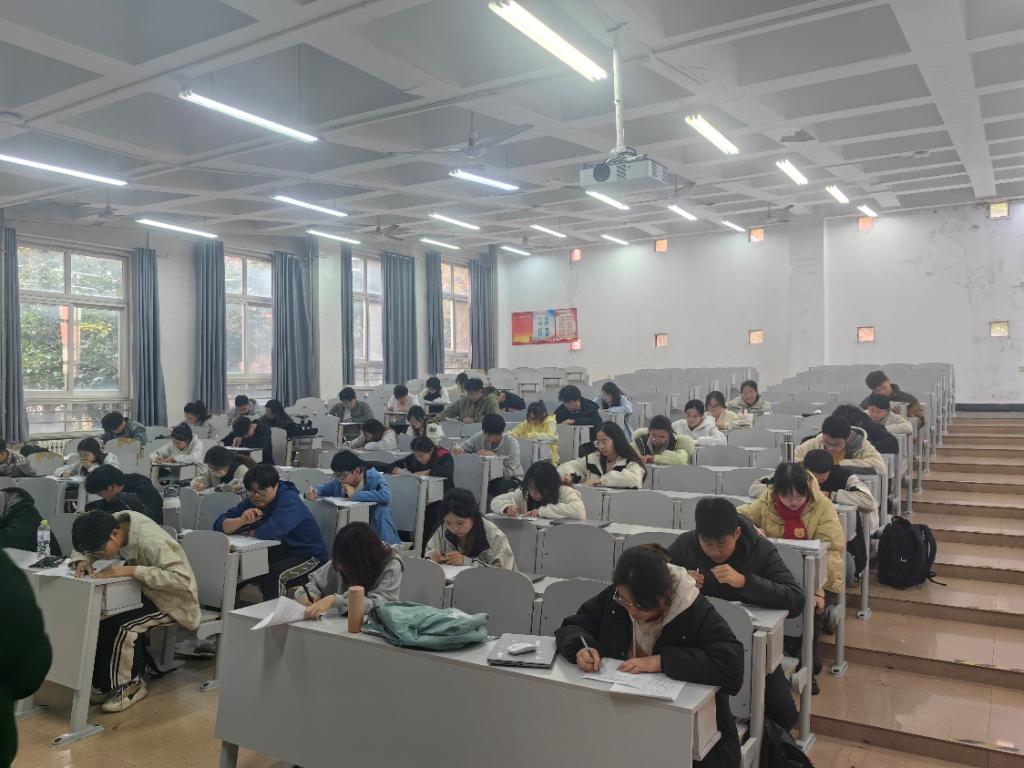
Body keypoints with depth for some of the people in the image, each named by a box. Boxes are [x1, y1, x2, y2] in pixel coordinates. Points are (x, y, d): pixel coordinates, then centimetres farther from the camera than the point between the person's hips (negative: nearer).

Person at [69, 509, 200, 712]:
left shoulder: (150, 541, -31)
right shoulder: (112, 524, -10)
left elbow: (181, 578, -38)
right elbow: (84, 549, 8)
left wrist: (131, 570, -40)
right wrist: (83, 560, -17)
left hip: (172, 601, -8)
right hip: (146, 592, 8)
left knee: (120, 626, -27)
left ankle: (128, 686, -5)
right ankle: (104, 683, 1)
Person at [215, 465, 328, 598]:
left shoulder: (290, 501, -19)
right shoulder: (251, 502, 4)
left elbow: (272, 531, -35)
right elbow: (219, 525, -2)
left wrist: (252, 533, -13)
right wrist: (242, 520, -23)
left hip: (308, 557, -8)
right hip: (279, 553, 8)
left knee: (273, 575, -33)